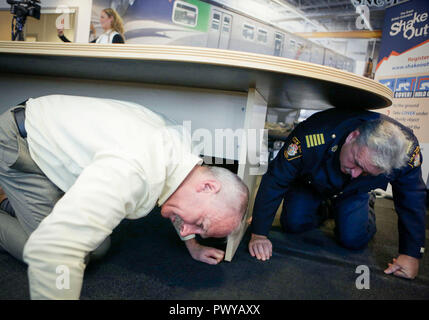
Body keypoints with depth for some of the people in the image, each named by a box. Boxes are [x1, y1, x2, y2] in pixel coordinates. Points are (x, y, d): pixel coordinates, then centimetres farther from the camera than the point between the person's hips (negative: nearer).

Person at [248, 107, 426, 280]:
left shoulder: (407, 149, -36)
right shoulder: (312, 137, -45)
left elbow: (413, 201, -20)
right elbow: (274, 181, -36)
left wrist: (411, 254, -19)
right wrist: (258, 235, -34)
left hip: (353, 193, 1)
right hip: (309, 183, -1)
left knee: (353, 239, -14)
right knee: (293, 224, -15)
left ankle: (365, 214, 23)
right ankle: (323, 210, 20)